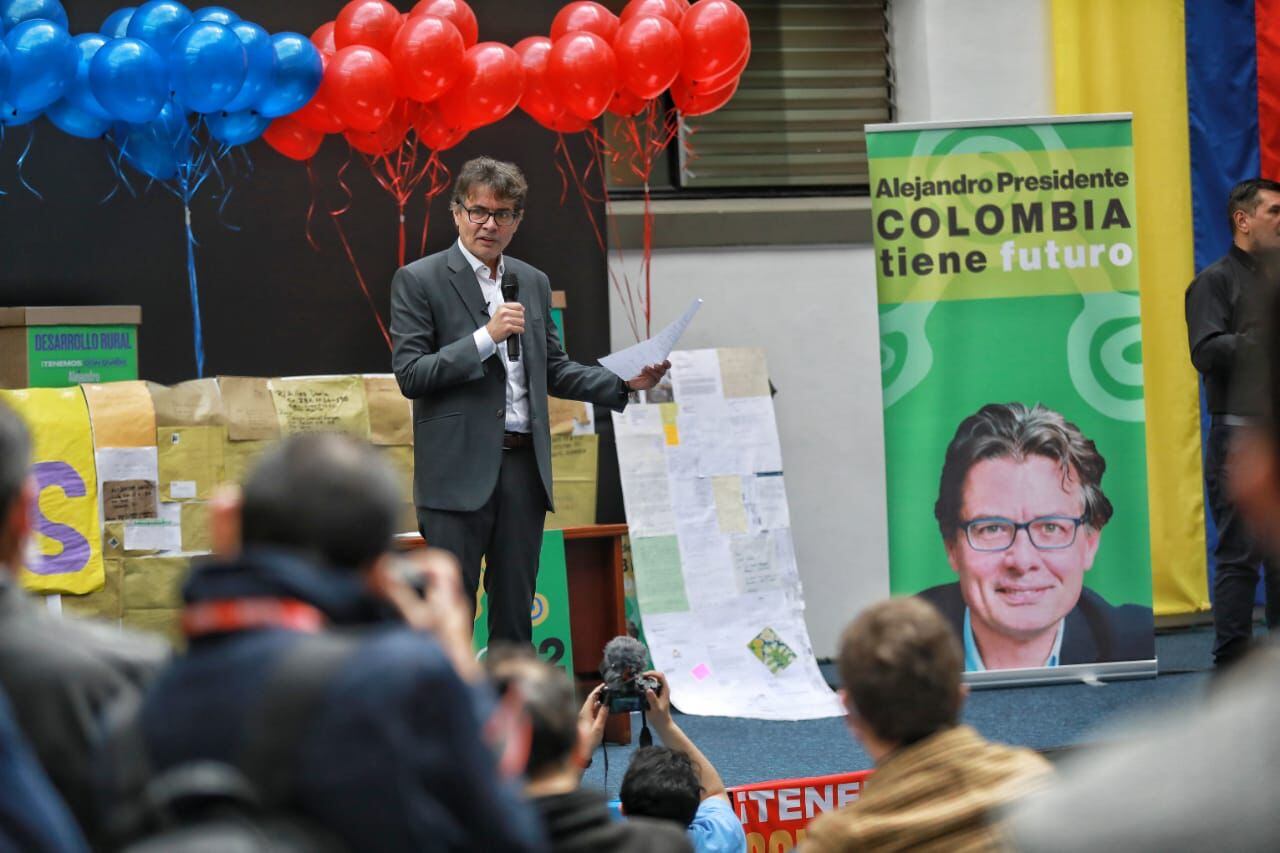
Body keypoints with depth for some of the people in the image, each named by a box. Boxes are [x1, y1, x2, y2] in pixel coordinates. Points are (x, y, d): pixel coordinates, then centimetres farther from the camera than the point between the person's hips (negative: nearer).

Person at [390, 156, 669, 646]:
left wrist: (625, 384, 6)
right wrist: (485, 337, -17)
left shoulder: (533, 283, 15)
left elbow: (553, 370, 20)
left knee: (515, 610, 9)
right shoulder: (419, 281, -2)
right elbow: (409, 375, -10)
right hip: (458, 470, -5)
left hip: (523, 467, 5)